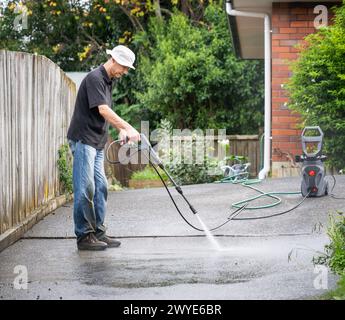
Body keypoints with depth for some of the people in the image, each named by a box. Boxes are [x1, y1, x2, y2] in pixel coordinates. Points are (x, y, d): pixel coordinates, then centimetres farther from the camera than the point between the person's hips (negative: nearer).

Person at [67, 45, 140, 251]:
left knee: (100, 187, 9)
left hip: (97, 143, 10)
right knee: (85, 188, -8)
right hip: (83, 140, -10)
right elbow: (103, 110, -26)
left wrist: (121, 130, 8)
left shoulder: (108, 81, 15)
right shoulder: (95, 78, -15)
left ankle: (97, 233, 14)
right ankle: (84, 236, -4)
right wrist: (128, 128, -29)